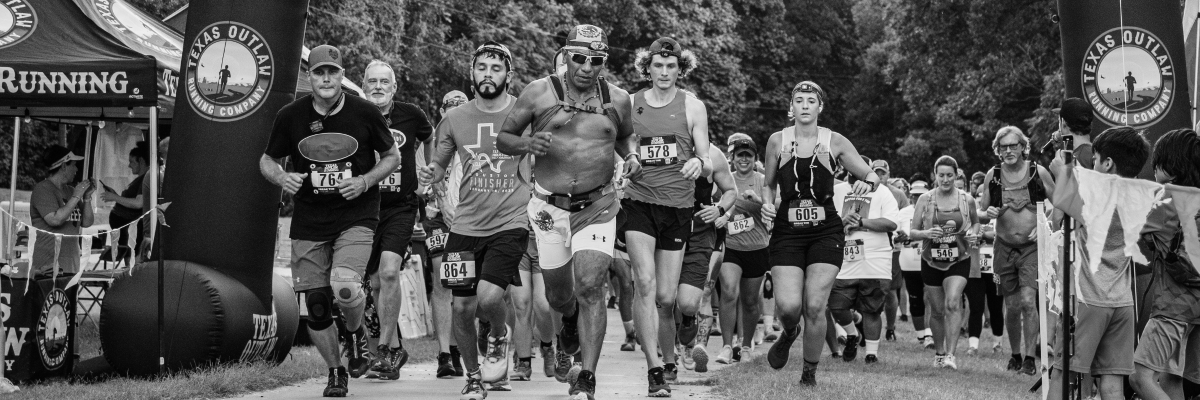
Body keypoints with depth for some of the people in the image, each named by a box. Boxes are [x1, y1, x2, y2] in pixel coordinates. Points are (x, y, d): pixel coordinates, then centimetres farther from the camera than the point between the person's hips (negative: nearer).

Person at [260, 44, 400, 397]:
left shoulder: (365, 113, -4)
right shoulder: (290, 116, -1)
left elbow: (392, 157, 8)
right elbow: (267, 160, 11)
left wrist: (364, 182, -10)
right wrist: (282, 177, -11)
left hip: (356, 218, -2)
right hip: (308, 224, 2)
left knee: (345, 287, -23)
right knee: (315, 307, 2)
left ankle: (356, 334, 12)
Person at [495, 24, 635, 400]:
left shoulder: (618, 100, 4)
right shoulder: (539, 92, -2)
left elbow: (627, 135, 25)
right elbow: (503, 138, 4)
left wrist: (631, 156, 3)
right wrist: (526, 144, -18)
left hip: (597, 207, 0)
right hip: (549, 207, 0)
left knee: (589, 287, -15)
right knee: (558, 294, 11)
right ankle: (570, 318, 50)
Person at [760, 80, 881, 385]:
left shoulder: (835, 142, 1)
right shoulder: (777, 141, 4)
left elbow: (871, 175, 5)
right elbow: (768, 184, 16)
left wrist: (868, 182, -17)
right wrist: (767, 203, -4)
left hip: (826, 232, 0)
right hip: (787, 231, 1)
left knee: (815, 307, -8)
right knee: (788, 306, -13)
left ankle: (810, 373, 13)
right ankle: (789, 334, 25)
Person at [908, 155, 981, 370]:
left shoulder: (967, 199, 0)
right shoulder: (925, 200, -1)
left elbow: (975, 222, 19)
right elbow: (912, 233, 0)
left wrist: (974, 233, -3)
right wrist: (926, 233, -21)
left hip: (959, 260, -1)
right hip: (932, 261, 1)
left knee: (953, 303, -21)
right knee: (938, 311, 9)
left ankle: (951, 354, -21)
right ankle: (939, 353, 29)